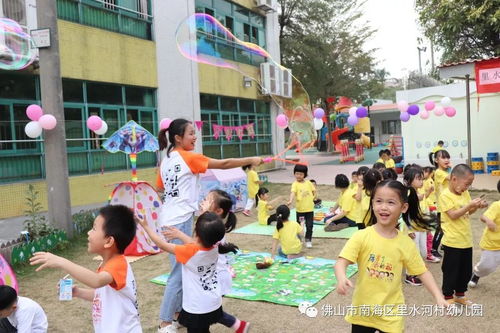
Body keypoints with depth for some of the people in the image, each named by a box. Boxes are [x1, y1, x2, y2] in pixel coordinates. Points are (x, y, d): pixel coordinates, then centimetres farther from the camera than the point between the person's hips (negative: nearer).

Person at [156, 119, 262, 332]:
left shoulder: (166, 161, 12)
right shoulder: (189, 158, -11)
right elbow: (224, 164, -11)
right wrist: (250, 160, -4)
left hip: (169, 219, 9)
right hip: (180, 220, -9)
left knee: (182, 268, 17)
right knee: (179, 272, -1)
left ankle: (177, 312, 27)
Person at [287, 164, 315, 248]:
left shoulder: (308, 183, 3)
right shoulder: (295, 184, -9)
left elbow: (314, 191, 16)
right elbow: (293, 192, -25)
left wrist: (312, 198, 1)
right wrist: (291, 200, -42)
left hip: (310, 208, 2)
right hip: (300, 209, -2)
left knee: (309, 225, 3)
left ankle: (308, 240, 15)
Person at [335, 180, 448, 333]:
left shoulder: (406, 243, -7)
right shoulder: (361, 237, -13)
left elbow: (422, 272, 2)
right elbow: (341, 262, -18)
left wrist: (438, 297, -9)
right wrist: (342, 278, -39)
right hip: (362, 312, 0)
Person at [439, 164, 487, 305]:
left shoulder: (465, 193, 7)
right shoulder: (444, 195, -16)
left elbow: (468, 212, 15)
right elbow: (453, 215, -22)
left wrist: (476, 206, -3)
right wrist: (470, 205, -24)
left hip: (466, 240, 7)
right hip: (452, 242, -7)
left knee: (466, 271, 17)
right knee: (451, 271, 5)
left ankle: (460, 295, 34)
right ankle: (448, 297, 21)